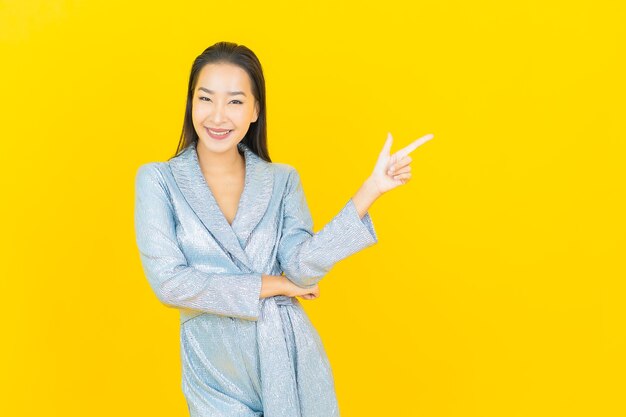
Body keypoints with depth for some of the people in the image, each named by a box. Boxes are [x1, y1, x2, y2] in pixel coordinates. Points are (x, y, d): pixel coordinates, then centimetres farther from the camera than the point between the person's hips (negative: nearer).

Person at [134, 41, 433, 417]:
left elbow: (302, 269, -13)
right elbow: (168, 281, -13)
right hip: (217, 375, -1)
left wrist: (371, 190, -19)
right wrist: (268, 285, -10)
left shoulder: (282, 180, 1)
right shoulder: (157, 180, -5)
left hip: (292, 361, 2)